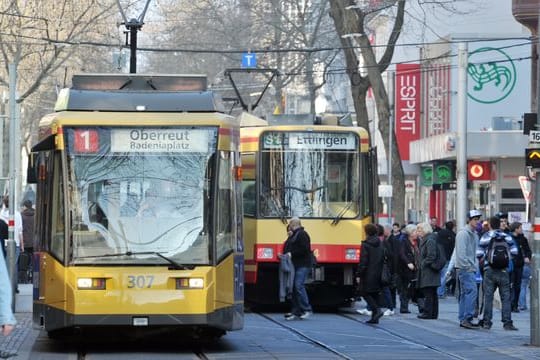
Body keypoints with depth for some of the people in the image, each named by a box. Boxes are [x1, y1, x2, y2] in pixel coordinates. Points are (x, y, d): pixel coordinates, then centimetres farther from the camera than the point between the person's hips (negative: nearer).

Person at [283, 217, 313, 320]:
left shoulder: (302, 234, -9)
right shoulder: (294, 235, 22)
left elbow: (304, 249, -19)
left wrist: (292, 254, -19)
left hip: (302, 265, -10)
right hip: (295, 265, 10)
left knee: (298, 286, -16)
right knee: (293, 287, 6)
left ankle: (307, 309, -13)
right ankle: (296, 311, 8)